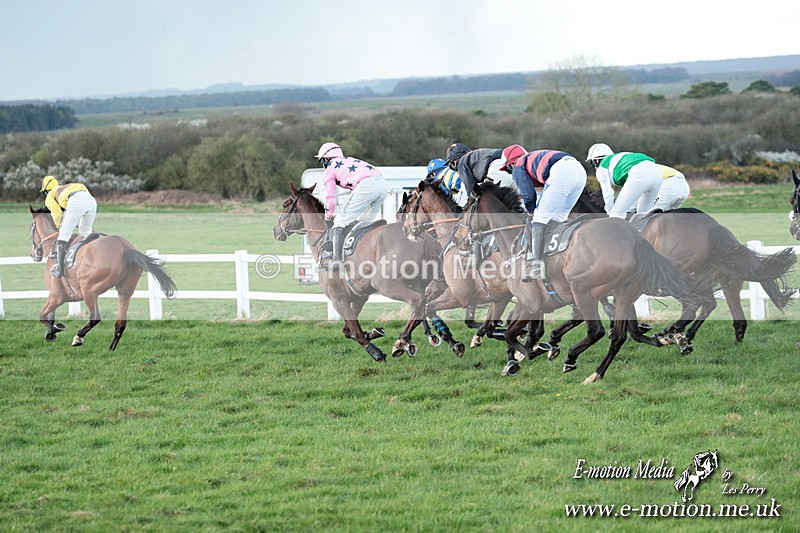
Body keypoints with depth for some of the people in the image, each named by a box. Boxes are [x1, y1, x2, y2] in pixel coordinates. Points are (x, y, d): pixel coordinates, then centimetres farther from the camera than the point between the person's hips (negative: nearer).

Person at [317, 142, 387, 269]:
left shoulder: (330, 169, 18)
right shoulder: (350, 160, 38)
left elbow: (330, 197, 17)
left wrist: (329, 216, 34)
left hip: (365, 186, -7)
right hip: (382, 183, 7)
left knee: (341, 221, 0)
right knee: (364, 222, 23)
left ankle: (337, 258, -9)